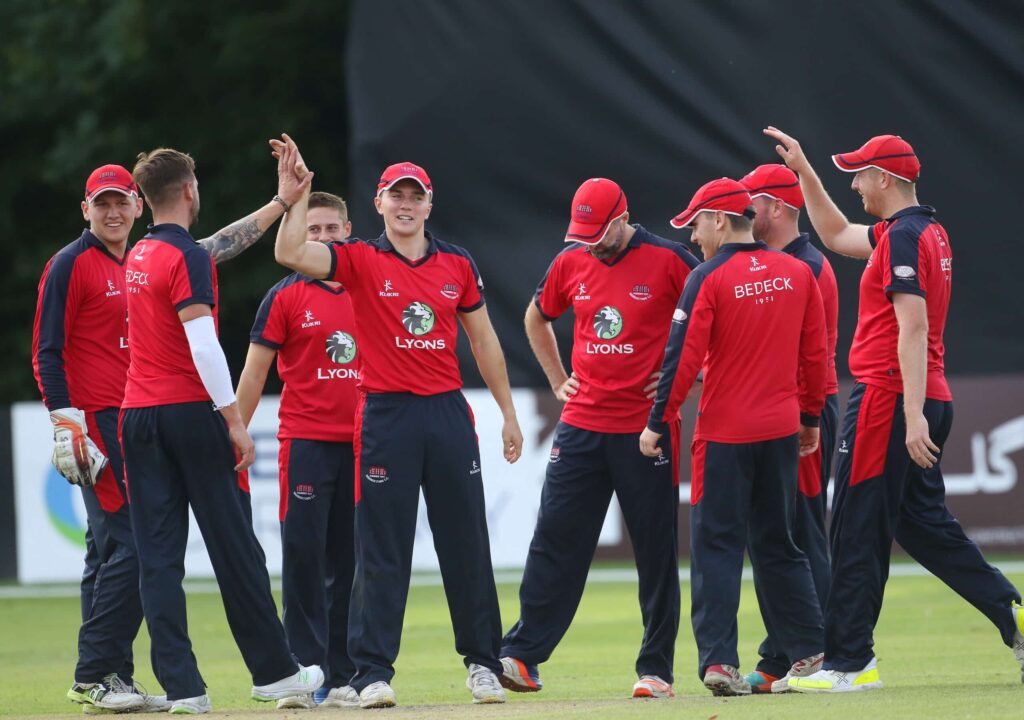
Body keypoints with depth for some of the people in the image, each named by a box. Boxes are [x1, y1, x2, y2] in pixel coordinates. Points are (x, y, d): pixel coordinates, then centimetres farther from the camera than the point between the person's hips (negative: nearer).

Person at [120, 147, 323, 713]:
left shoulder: (138, 257, 14)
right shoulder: (187, 258, -11)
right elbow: (203, 344, -19)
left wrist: (280, 203, 34)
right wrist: (235, 421, -16)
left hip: (138, 417, 7)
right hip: (192, 412, -7)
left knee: (157, 554, 2)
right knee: (234, 546, 2)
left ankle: (180, 686, -4)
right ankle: (272, 670, 10)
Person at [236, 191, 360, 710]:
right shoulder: (285, 297, 1)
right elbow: (254, 372, 1)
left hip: (359, 444, 4)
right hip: (305, 443, -4)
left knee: (347, 563, 5)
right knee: (304, 559, -8)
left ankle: (340, 676, 8)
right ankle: (303, 672, -8)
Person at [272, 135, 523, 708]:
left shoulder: (458, 264, 9)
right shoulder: (360, 261, 1)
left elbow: (483, 339, 15)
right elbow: (291, 254, -15)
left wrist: (509, 414, 13)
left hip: (449, 413, 3)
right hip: (385, 417, -2)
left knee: (467, 544, 6)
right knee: (382, 550, -2)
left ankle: (483, 662, 15)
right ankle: (373, 671, 1)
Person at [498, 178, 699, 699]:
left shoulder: (668, 261, -7)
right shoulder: (571, 263, 6)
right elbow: (537, 318, 25)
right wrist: (557, 380, 16)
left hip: (647, 428, -4)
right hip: (581, 427, 4)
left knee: (656, 551, 1)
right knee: (555, 540, -1)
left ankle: (657, 669, 7)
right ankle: (521, 657, 0)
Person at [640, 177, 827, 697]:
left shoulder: (708, 279, -9)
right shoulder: (798, 273, 5)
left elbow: (683, 357, -13)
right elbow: (815, 352, 9)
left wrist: (658, 423, -6)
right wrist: (811, 416, 19)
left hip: (724, 432, -5)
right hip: (782, 429, 5)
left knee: (717, 544, -2)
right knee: (777, 542, 16)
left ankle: (718, 659, -12)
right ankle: (809, 651, 16)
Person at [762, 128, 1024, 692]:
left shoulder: (903, 237, -14)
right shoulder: (929, 232, 17)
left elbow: (913, 328, -22)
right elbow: (837, 235, 32)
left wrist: (912, 415, -26)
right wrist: (803, 170, 29)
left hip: (889, 398, -10)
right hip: (928, 401, 10)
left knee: (857, 533, -5)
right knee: (923, 524, 15)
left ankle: (849, 662, -2)